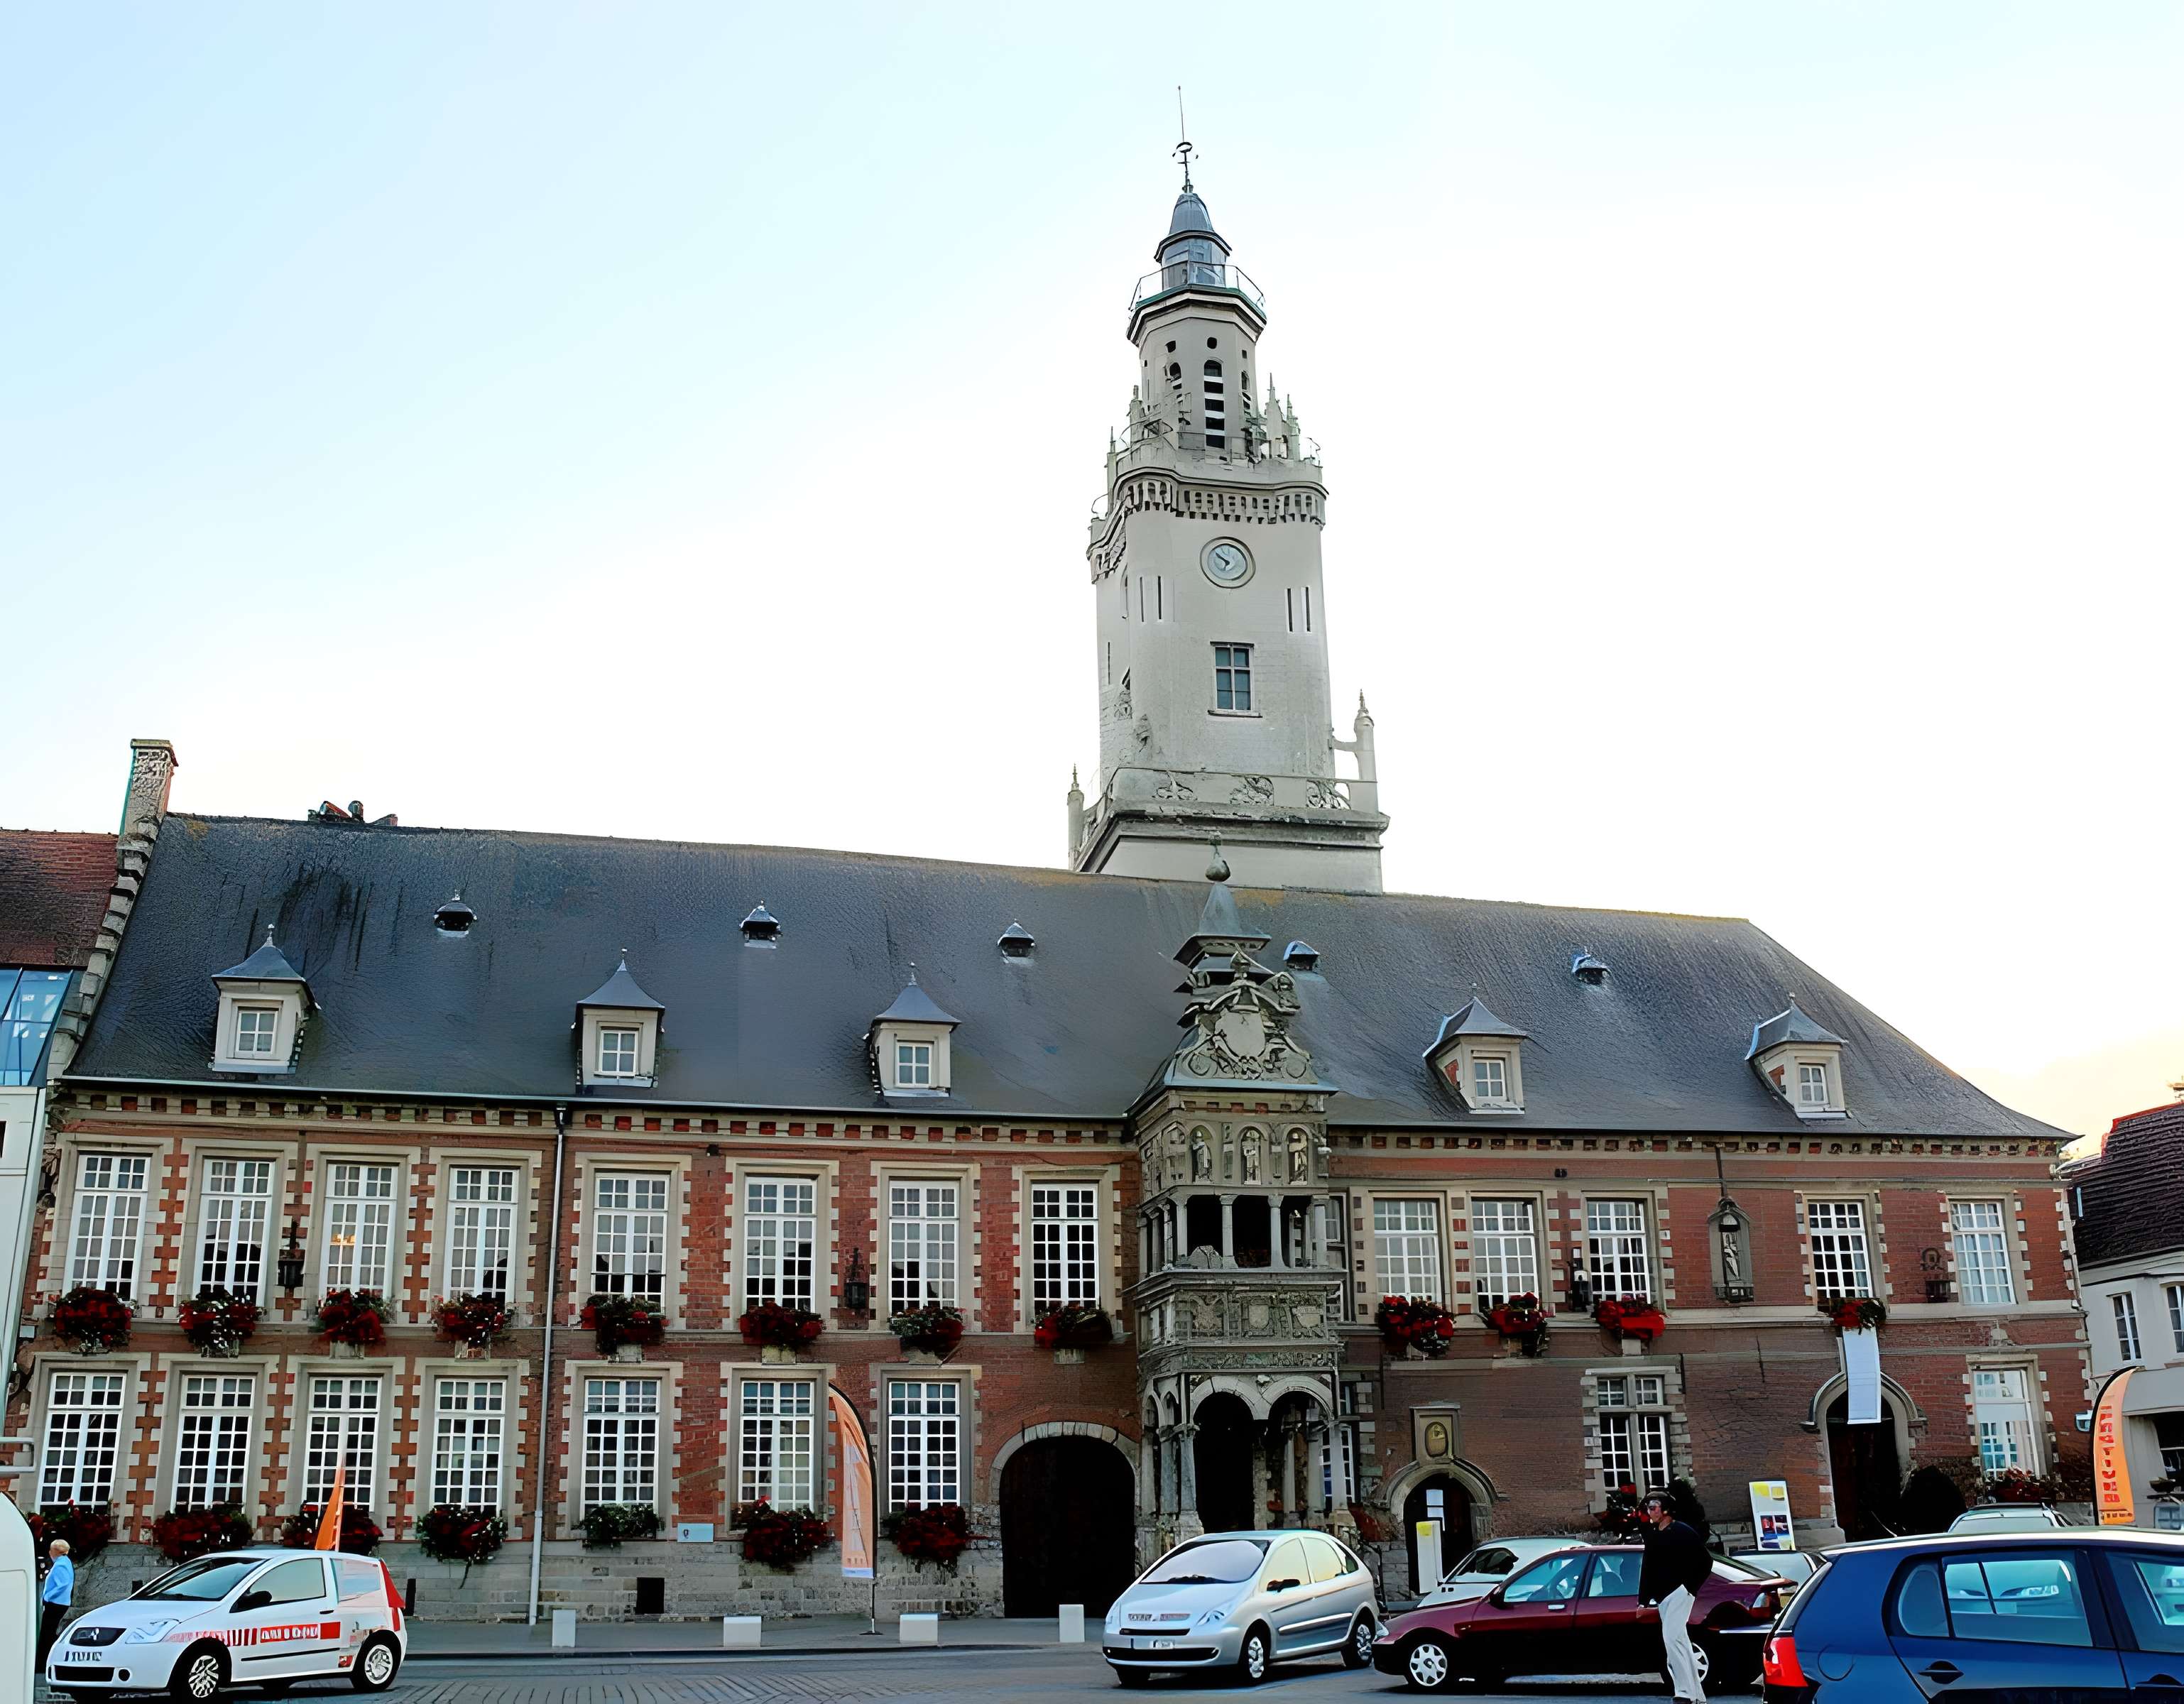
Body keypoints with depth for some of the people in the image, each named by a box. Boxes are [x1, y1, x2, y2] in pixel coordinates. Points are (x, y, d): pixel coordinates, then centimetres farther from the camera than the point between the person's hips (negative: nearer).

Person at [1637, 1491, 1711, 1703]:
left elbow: (1705, 1562, -5)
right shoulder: (1652, 1535, 14)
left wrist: (1690, 1587, -8)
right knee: (1680, 1644, 8)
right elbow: (1647, 1568, 19)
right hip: (1662, 1597, 8)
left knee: (1671, 1637, -21)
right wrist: (1643, 1600, 17)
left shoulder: (1682, 1532, -7)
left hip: (1680, 1592, -8)